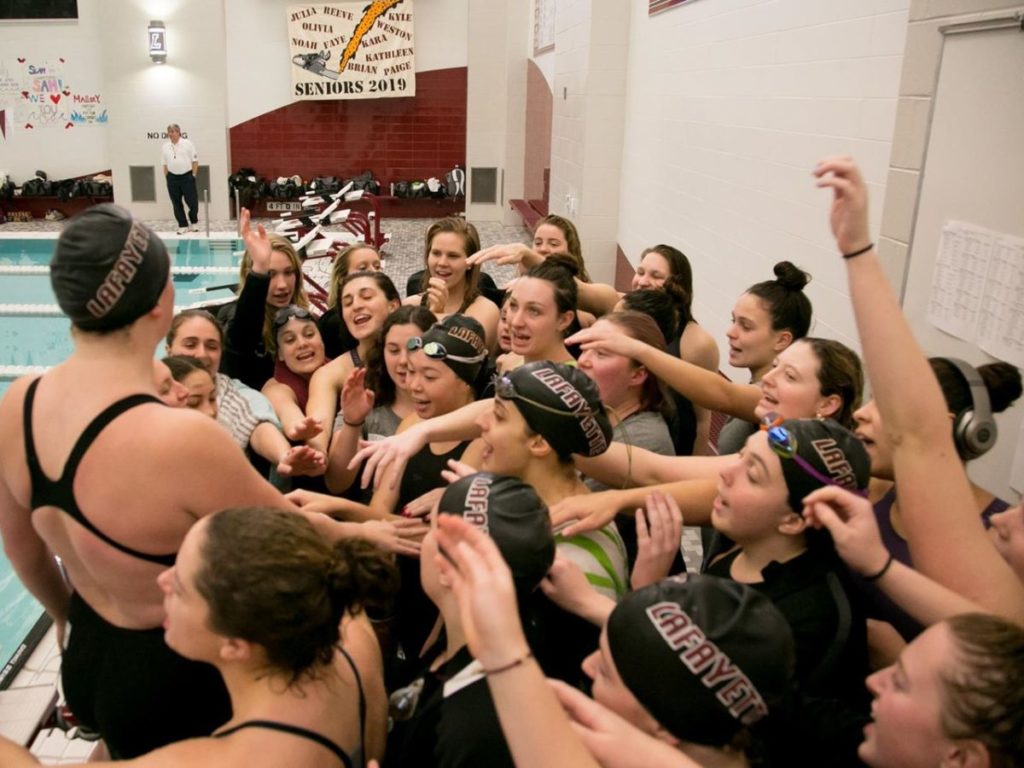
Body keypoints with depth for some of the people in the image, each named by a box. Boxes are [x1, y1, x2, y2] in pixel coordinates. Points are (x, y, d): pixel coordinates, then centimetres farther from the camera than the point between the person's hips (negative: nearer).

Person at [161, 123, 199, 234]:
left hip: (187, 176, -3)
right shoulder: (165, 147, 6)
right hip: (172, 178, 3)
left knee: (192, 201, -2)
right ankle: (183, 225, 15)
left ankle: (194, 222, 20)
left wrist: (193, 175, -5)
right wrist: (167, 178, 4)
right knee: (176, 203, 5)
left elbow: (195, 161, -1)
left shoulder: (188, 144, -2)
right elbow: (164, 164, 10)